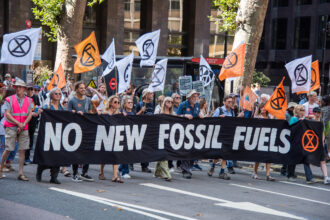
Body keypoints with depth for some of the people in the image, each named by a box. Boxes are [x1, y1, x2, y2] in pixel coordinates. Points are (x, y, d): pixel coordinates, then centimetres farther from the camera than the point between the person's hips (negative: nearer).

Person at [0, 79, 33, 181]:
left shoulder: (28, 100, 8)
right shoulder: (9, 99, -1)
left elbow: (30, 114, 3)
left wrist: (23, 124, -11)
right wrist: (18, 123, -13)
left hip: (24, 128, 3)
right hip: (11, 127, -3)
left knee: (22, 150, -1)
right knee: (8, 149, -6)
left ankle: (21, 173, 2)